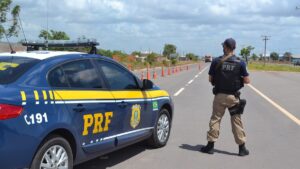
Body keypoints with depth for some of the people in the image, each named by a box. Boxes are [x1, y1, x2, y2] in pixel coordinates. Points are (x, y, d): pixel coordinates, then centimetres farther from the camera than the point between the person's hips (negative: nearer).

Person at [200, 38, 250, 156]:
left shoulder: (216, 61, -5)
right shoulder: (240, 63, -6)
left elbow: (210, 79, 0)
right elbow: (247, 81, -4)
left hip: (219, 95, 0)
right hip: (233, 96, 0)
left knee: (215, 119, 10)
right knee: (237, 121, 8)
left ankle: (210, 145, 13)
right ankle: (242, 148, 13)